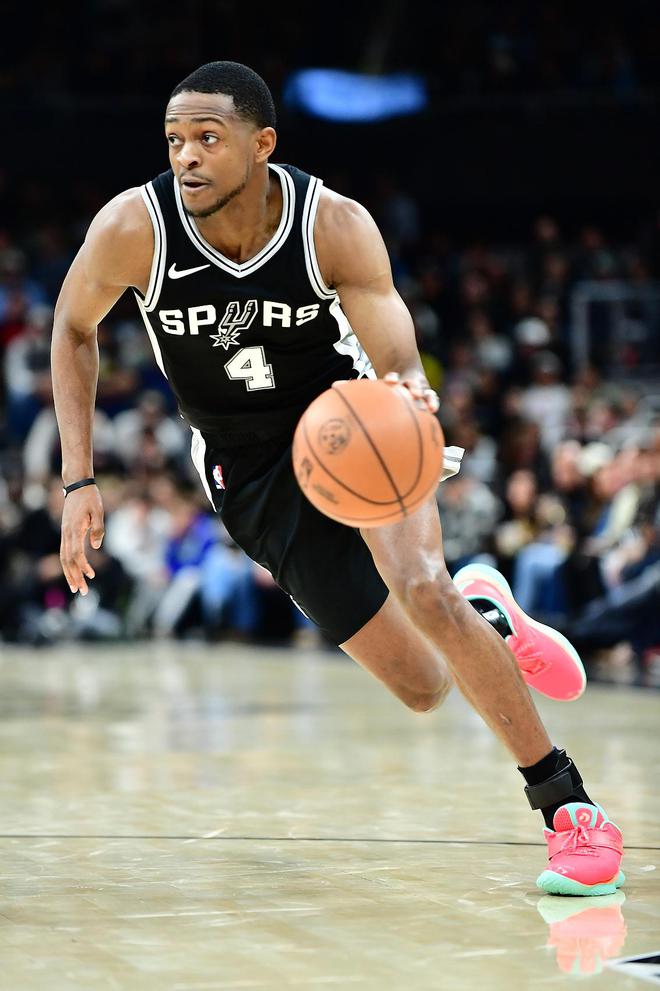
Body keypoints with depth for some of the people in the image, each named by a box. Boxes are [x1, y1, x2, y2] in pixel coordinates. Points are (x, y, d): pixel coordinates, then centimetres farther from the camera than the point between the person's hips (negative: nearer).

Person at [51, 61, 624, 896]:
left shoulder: (337, 227, -23)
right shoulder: (134, 228, -21)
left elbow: (398, 364, -24)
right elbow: (74, 329, -2)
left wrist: (410, 399, -50)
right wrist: (79, 481, -8)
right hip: (253, 472, 1)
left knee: (422, 589, -31)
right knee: (422, 687, -2)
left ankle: (570, 810, -17)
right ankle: (485, 618, 37)